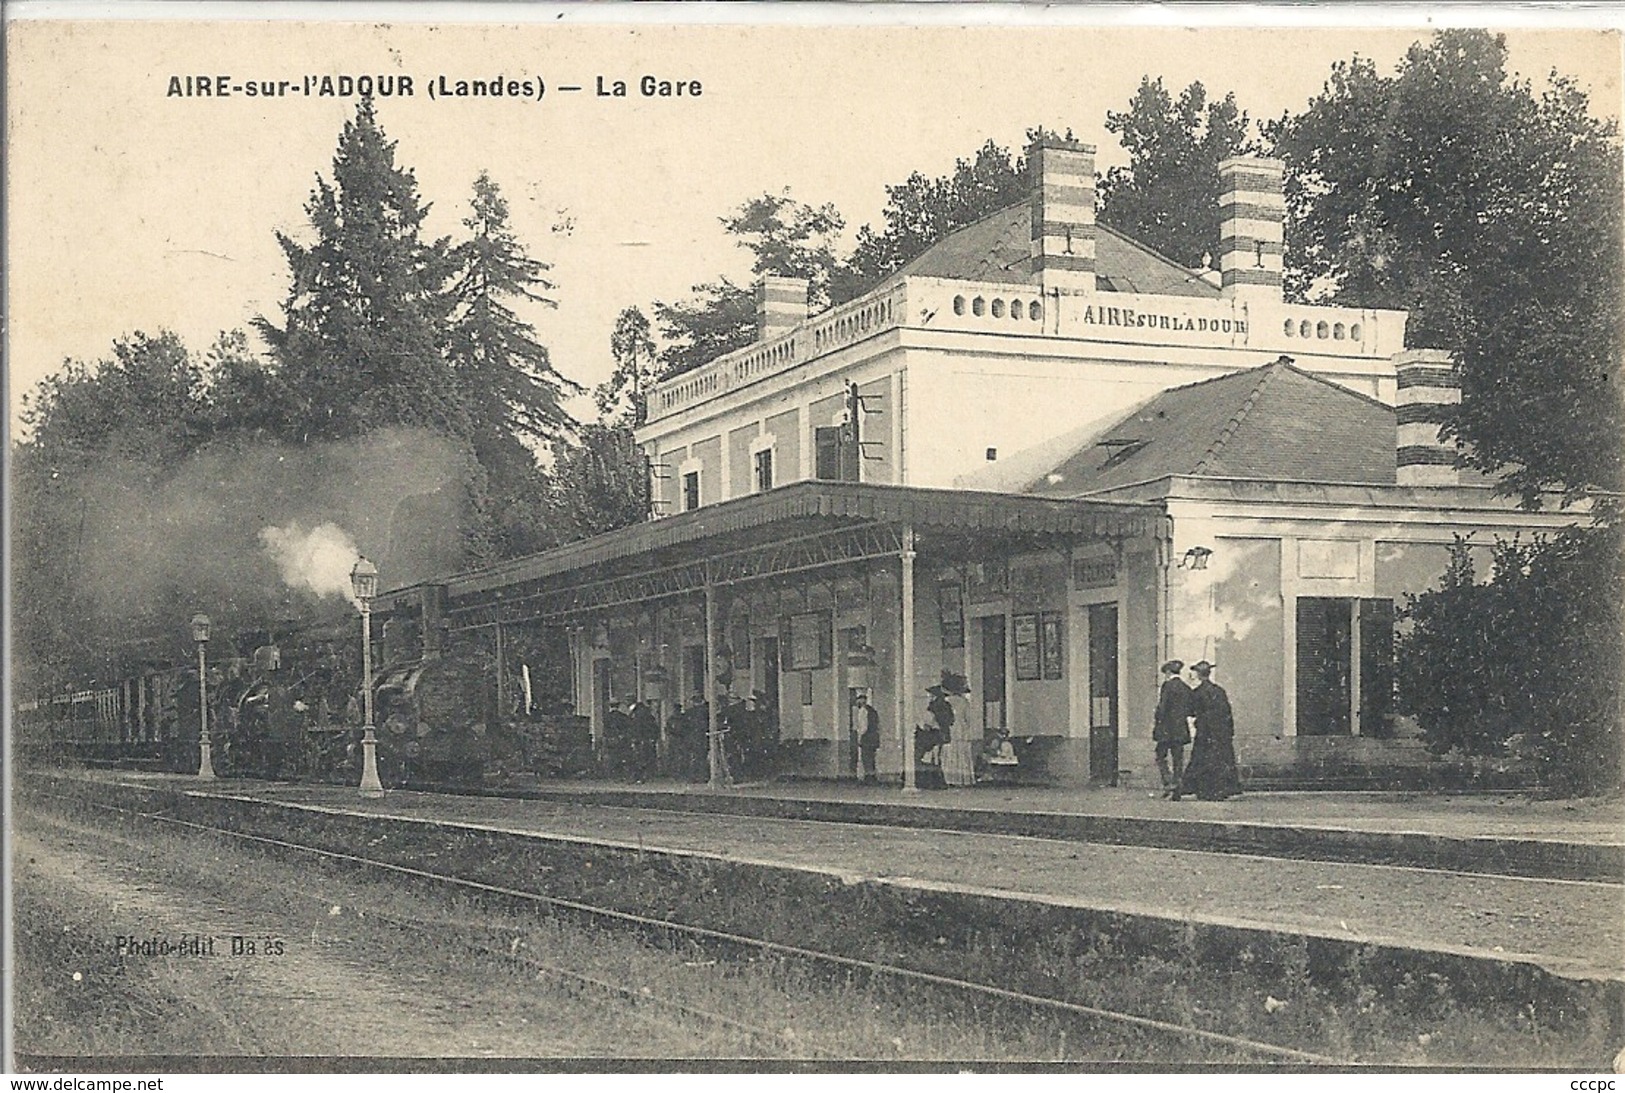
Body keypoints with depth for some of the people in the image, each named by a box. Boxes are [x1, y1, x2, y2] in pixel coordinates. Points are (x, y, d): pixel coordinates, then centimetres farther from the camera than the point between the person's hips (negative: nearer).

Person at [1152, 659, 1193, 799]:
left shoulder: (1167, 685, -9)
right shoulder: (1186, 688, 10)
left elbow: (1162, 707, -13)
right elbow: (1189, 710, 11)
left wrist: (1155, 723, -5)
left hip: (1166, 728, -6)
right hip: (1181, 729, 6)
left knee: (1161, 757, 2)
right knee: (1178, 759, 7)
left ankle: (1168, 782, -15)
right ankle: (1177, 792, 6)